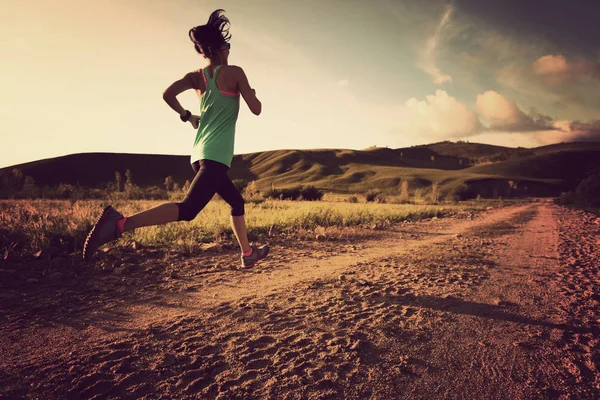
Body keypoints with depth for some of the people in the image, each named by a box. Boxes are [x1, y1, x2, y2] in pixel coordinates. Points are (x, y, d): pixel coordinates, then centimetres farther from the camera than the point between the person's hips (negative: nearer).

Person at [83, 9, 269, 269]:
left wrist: (187, 116, 13)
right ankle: (121, 223, -31)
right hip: (216, 156, -9)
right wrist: (252, 93, 19)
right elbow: (256, 109, -2)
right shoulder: (234, 73, -3)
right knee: (187, 210, -18)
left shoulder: (196, 76, 11)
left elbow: (168, 94, -2)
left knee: (237, 201, 22)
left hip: (200, 154, 9)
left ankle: (248, 254, 31)